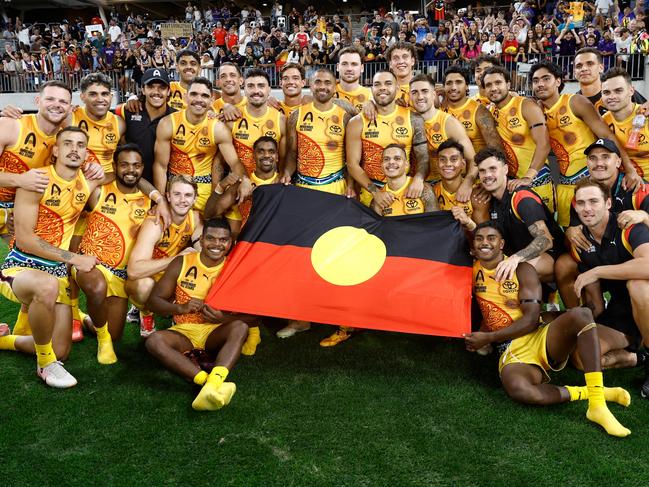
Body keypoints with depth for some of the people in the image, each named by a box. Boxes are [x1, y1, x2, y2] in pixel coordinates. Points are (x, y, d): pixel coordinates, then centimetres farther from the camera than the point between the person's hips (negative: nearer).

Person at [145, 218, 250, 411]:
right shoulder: (182, 263, -1)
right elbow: (153, 301, 1)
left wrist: (223, 318, -24)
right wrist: (181, 308, -18)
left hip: (216, 332, -1)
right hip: (184, 331, 1)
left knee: (240, 327, -32)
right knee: (154, 340, -30)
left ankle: (212, 385, -52)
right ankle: (212, 385, -44)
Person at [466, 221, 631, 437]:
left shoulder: (523, 270, 2)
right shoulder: (472, 271, 10)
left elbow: (531, 320, -7)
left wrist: (489, 337, -10)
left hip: (540, 338, 1)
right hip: (512, 352, 0)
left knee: (581, 315, -33)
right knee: (516, 388, -39)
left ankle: (597, 405, -33)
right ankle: (587, 392, -18)